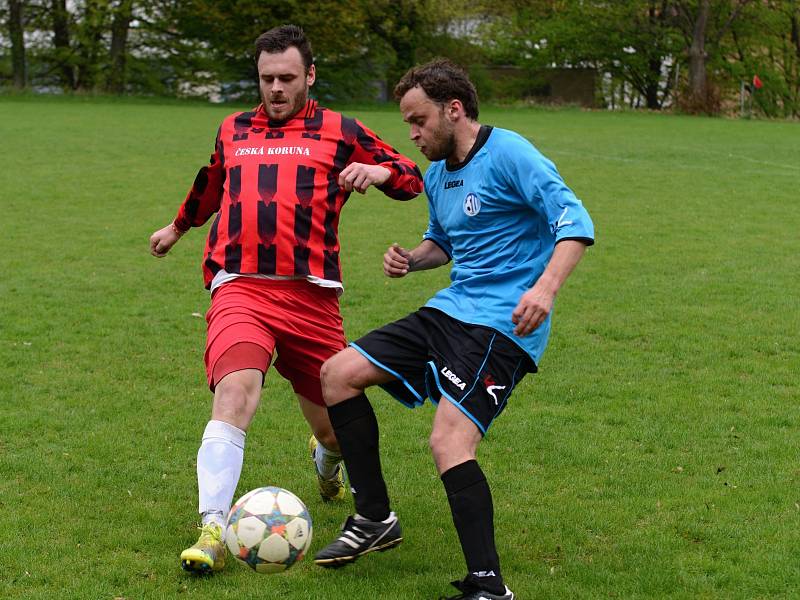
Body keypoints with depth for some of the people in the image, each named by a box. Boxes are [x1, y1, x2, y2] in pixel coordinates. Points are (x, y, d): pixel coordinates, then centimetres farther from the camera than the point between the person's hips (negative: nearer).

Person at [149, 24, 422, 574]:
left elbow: (411, 179, 12)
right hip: (240, 289, 1)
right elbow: (209, 187, 39)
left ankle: (328, 467, 48)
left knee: (334, 425, 9)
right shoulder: (233, 132, 19)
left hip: (312, 295, 0)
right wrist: (178, 227, 54)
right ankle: (214, 530, -27)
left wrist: (379, 171, -10)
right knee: (235, 393, -27)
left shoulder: (339, 131, 11)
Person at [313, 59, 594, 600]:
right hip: (448, 311, 10)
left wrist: (546, 286, -35)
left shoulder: (508, 154, -12)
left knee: (449, 442, -25)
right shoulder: (438, 176, 15)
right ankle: (374, 519, 15)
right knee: (339, 373, 6)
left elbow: (575, 222, -19)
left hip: (502, 326, -9)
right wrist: (412, 259, 9)